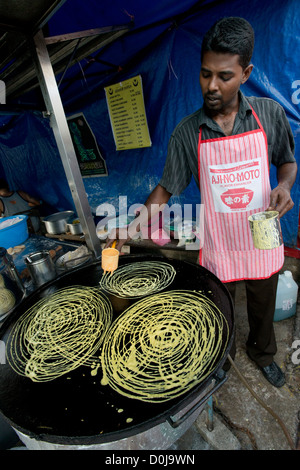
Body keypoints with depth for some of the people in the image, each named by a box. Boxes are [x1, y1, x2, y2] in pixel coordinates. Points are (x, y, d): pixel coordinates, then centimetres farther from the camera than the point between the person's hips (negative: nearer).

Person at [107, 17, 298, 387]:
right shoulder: (187, 132, -10)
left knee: (263, 308, 26)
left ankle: (262, 353, 60)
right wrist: (130, 227, -18)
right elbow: (166, 189, -6)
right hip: (217, 247, -1)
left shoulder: (270, 114, -7)